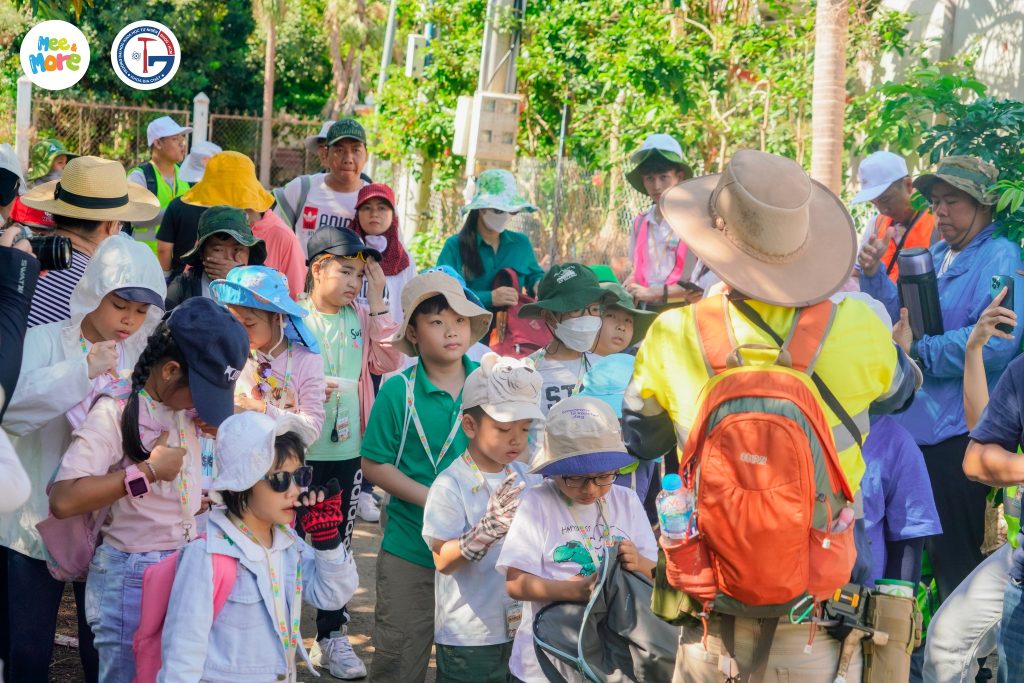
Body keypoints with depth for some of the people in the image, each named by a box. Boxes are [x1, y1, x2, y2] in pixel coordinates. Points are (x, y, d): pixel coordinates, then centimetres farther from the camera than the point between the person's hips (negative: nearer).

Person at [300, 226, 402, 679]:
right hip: (299, 451, -4)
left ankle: (332, 635, 23)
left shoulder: (362, 318, 5)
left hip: (347, 451, 4)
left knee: (337, 544, 12)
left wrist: (377, 305, -7)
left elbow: (389, 362, -5)